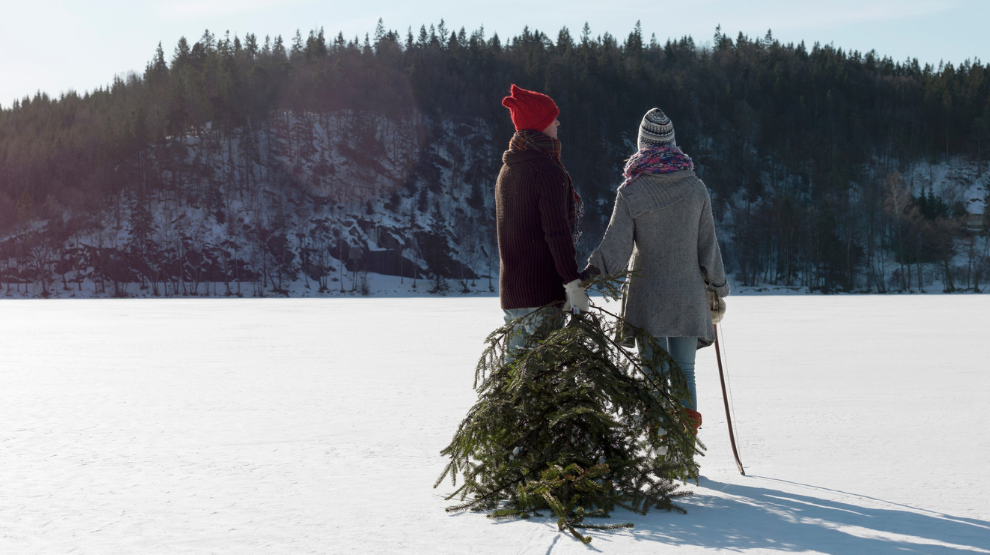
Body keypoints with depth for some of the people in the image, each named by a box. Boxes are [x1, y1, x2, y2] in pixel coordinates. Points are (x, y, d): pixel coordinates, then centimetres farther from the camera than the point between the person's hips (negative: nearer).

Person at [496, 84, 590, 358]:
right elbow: (557, 232, -18)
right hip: (542, 289, -8)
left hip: (510, 288, 8)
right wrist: (574, 283, -17)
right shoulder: (549, 172, -13)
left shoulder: (506, 171, 13)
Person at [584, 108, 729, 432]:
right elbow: (708, 246, 7)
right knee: (685, 372, 9)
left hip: (647, 298, -2)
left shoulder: (630, 192, -7)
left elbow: (614, 250, -10)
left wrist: (587, 276, 0)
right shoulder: (695, 188, 2)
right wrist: (717, 289, 17)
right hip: (689, 296, 3)